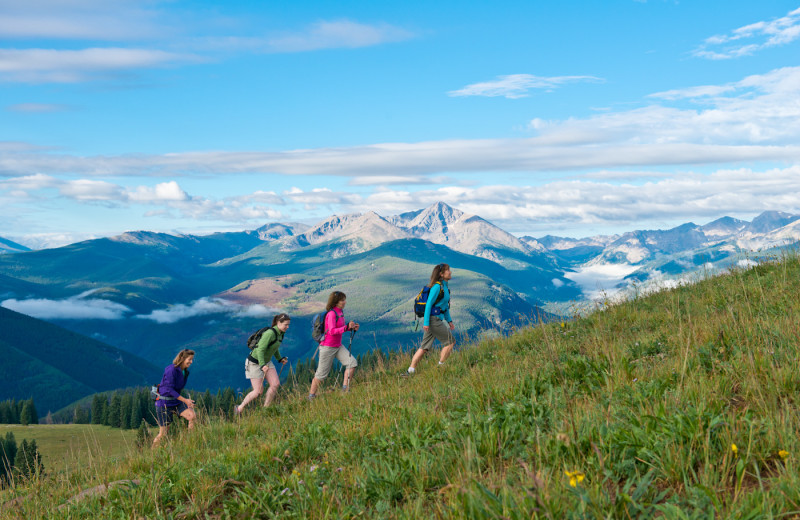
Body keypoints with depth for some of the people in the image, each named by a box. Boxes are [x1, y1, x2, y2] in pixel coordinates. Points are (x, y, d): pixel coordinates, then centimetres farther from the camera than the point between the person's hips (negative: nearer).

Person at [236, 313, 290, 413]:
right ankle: (240, 408, 15)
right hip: (254, 363, -8)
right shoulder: (270, 333, -29)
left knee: (276, 384, -9)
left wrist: (280, 359, 9)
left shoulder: (280, 333, -1)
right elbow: (260, 350, -32)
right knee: (258, 391, -6)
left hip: (266, 361, 8)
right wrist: (262, 365, -43)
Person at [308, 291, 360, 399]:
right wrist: (347, 327, -33)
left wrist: (352, 328, 1)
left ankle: (345, 388, -1)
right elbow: (332, 331, -27)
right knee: (321, 374, 0)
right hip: (328, 347, -8)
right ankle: (311, 396, 13)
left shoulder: (340, 311, 7)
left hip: (338, 346, 8)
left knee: (352, 363, -8)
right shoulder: (331, 313, -19)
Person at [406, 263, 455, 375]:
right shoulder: (437, 286, -14)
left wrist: (449, 321, 20)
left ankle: (411, 370, 6)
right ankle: (441, 367, 3)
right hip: (433, 319, -9)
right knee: (450, 342, -2)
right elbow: (429, 304, -17)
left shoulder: (444, 286, 15)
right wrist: (426, 322, -20)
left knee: (425, 347, 7)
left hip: (437, 320, 9)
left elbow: (445, 305, 23)